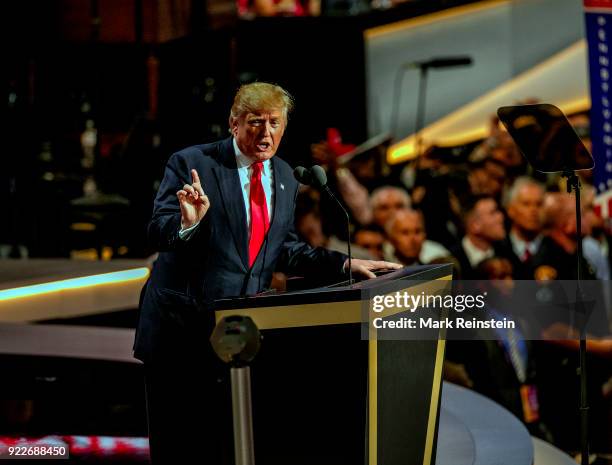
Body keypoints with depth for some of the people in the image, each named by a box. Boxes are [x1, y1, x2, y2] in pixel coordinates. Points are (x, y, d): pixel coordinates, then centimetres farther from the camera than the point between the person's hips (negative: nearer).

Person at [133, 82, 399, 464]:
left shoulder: (285, 178, 10)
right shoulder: (191, 163, -8)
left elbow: (284, 249, 14)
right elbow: (159, 232, -13)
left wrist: (344, 264, 3)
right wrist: (188, 222, -35)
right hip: (183, 332, -5)